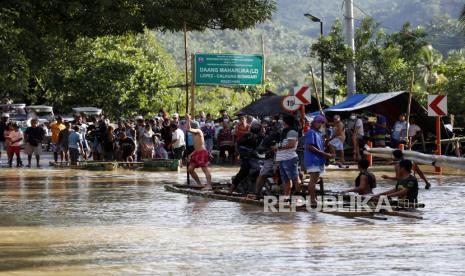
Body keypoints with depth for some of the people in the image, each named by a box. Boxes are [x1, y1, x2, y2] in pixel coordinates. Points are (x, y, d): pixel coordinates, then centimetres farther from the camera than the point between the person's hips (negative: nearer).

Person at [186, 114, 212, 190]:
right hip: (197, 153, 10)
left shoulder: (198, 131, -7)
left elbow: (188, 129, -24)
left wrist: (188, 119, -14)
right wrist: (191, 155, 18)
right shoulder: (194, 135, 20)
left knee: (205, 169, -13)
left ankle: (209, 185, -16)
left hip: (202, 152, -10)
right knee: (190, 169, 10)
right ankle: (199, 184, 16)